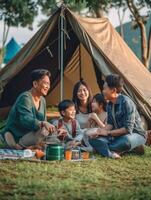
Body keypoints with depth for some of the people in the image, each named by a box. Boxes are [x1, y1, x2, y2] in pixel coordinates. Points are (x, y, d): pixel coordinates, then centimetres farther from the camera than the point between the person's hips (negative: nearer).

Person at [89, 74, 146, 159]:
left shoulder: (126, 103, -23)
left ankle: (108, 150, -17)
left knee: (126, 141, -43)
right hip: (119, 135, 7)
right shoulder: (110, 104, 2)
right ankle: (111, 153, -31)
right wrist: (102, 131, -14)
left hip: (136, 135, -7)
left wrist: (108, 133, -20)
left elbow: (127, 129, -26)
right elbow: (110, 123, 8)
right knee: (94, 139, -11)